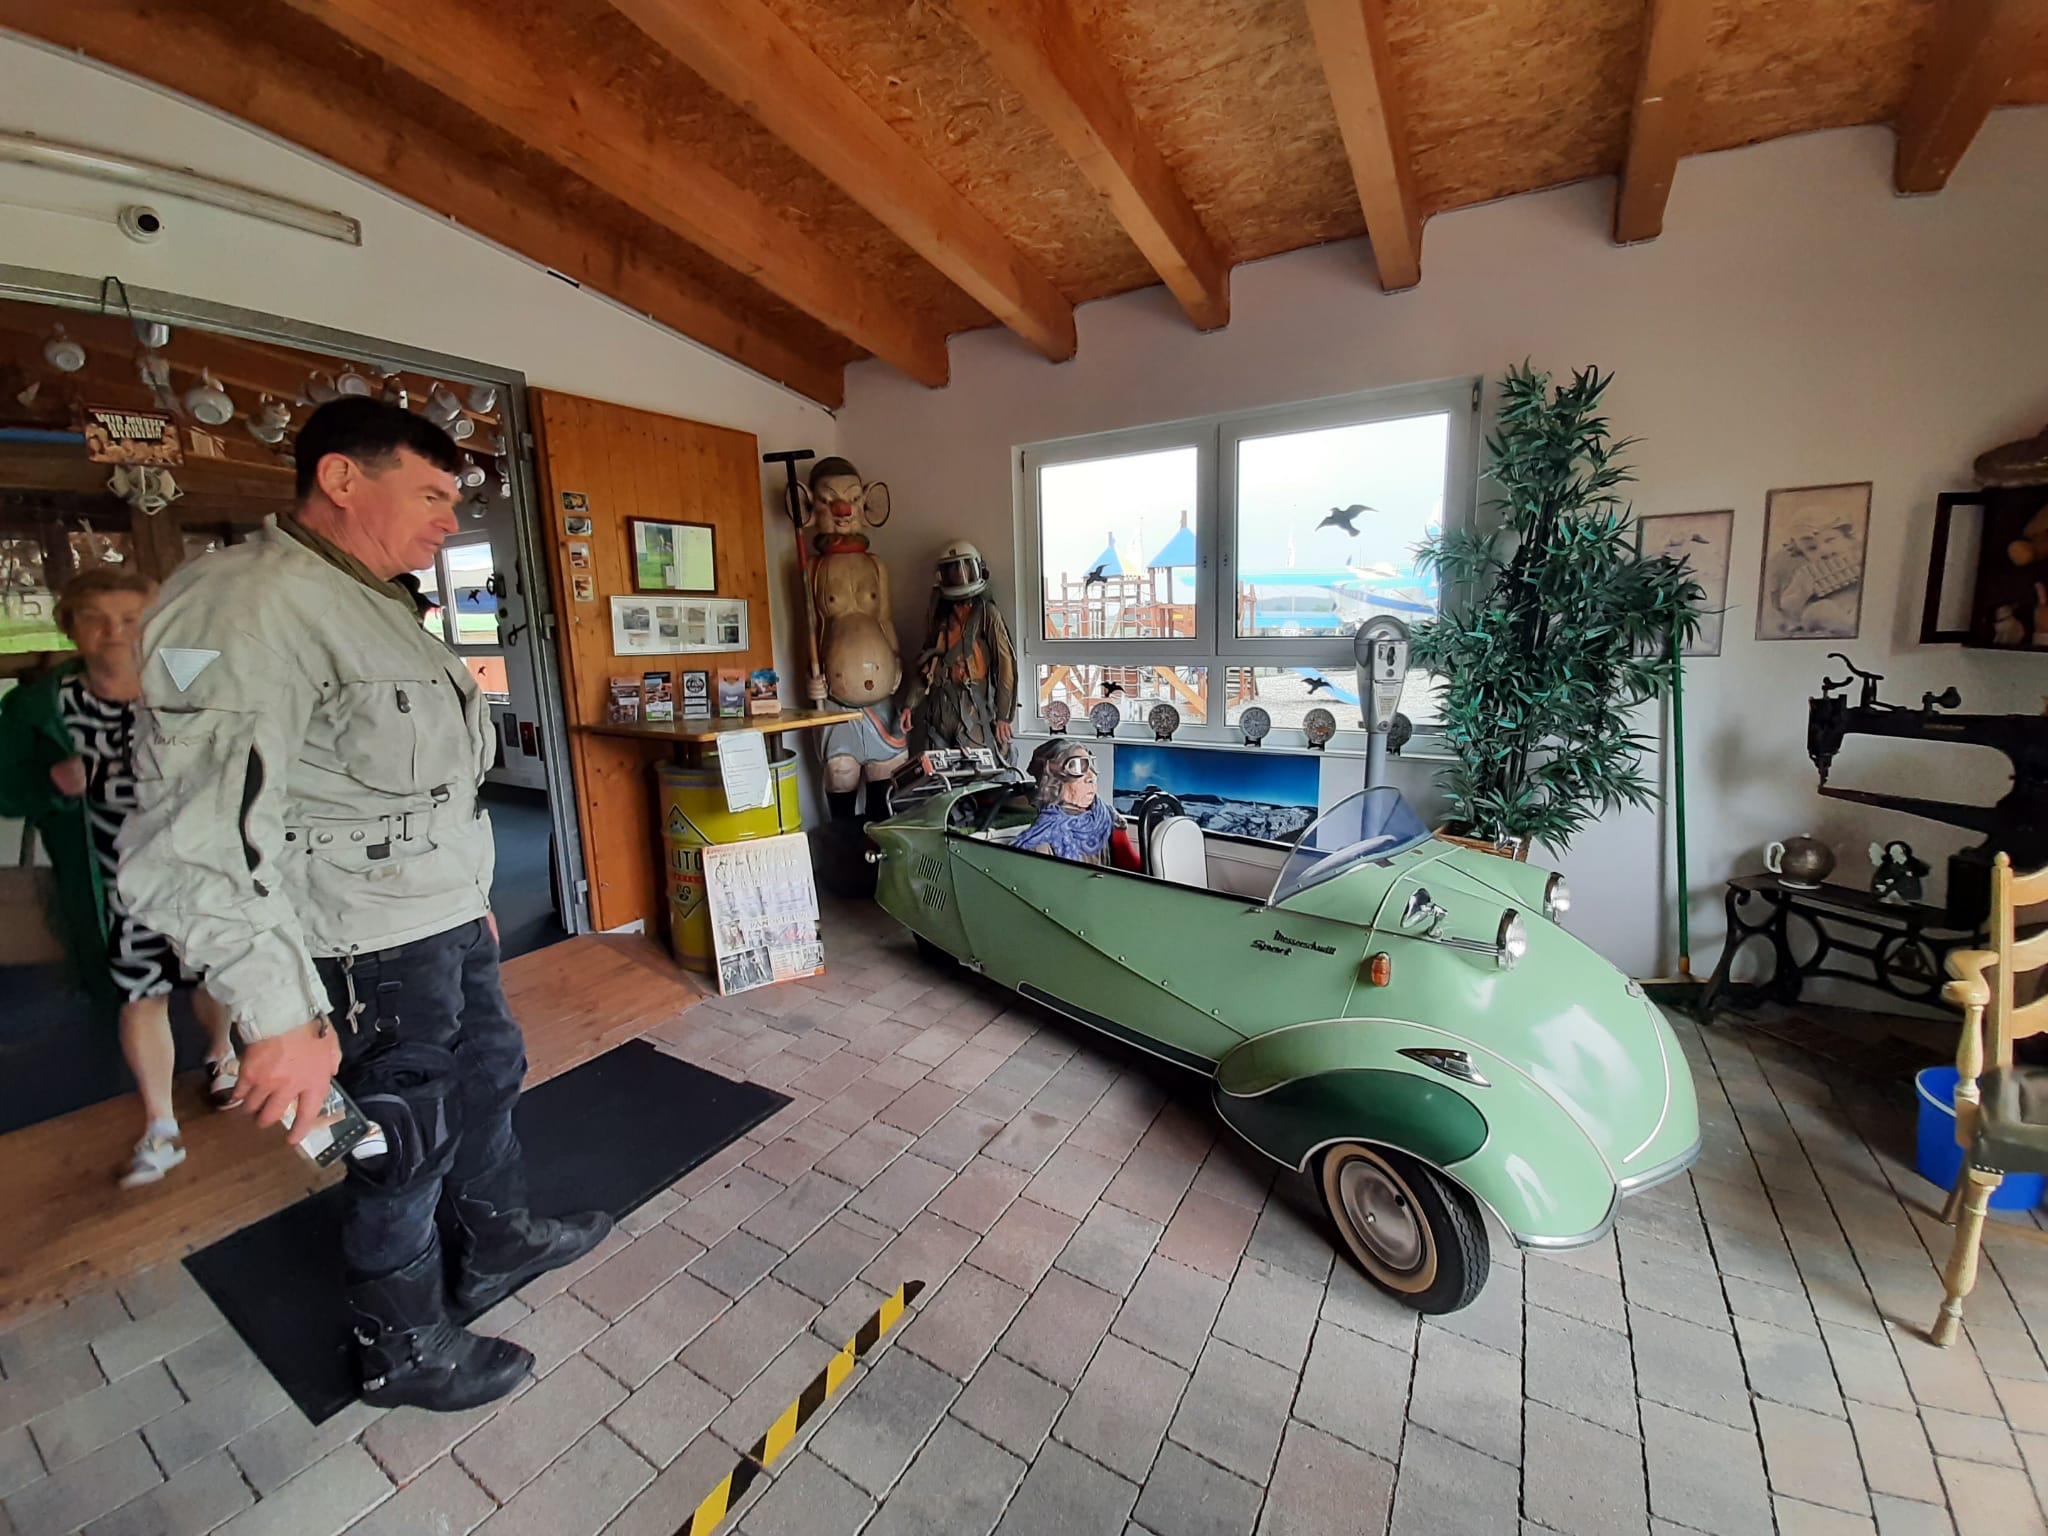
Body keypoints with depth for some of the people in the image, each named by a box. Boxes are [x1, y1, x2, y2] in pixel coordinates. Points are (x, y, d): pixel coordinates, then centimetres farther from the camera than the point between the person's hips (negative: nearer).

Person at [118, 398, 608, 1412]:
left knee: (488, 1076, 24)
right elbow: (194, 839, -29)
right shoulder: (249, 606, -21)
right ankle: (404, 1352, 33)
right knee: (405, 1149, 7)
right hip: (372, 950, -10)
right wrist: (280, 1015, -31)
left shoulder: (377, 607, 12)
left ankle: (497, 1243, 48)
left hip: (448, 919, 10)